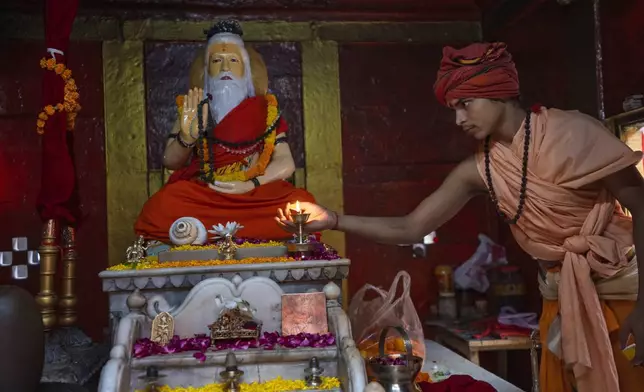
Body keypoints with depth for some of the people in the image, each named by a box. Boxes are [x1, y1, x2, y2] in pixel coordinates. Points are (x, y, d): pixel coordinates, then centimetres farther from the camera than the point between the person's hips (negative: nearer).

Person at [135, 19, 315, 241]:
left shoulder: (263, 108, 12)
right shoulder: (193, 109, 15)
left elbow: (286, 163, 4)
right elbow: (170, 162, 7)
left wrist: (251, 185, -15)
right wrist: (186, 137, -15)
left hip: (256, 196, 0)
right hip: (201, 196, 0)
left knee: (302, 205, -32)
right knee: (162, 209, -33)